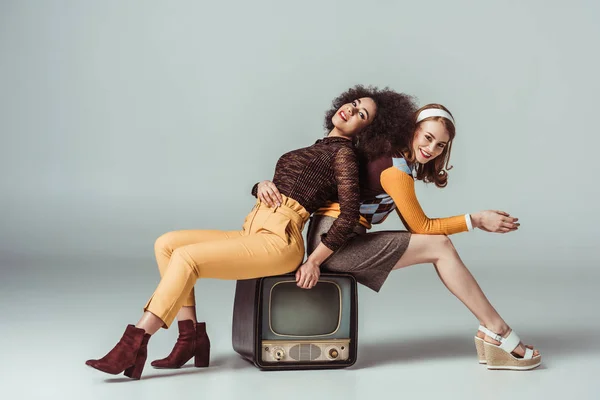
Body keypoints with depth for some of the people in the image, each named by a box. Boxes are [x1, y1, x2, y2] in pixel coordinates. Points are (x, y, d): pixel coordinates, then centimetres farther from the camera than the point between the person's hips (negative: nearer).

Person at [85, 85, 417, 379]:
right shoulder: (319, 148, 25)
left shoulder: (343, 152, 0)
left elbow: (349, 215, -11)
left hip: (277, 241, -9)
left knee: (186, 256, -22)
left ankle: (134, 347, -19)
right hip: (252, 234, 9)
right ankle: (191, 336, -4)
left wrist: (314, 261, -9)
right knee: (166, 243, -4)